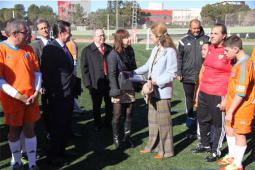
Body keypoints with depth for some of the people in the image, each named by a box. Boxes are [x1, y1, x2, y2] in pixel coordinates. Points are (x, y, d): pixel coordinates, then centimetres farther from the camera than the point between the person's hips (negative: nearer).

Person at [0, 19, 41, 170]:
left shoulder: (28, 49, 5)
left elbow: (37, 71, 9)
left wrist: (36, 92, -2)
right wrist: (17, 96, -15)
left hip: (31, 98, 4)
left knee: (30, 129, 9)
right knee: (14, 130, 11)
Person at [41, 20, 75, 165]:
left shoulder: (65, 48, 10)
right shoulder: (50, 49, -16)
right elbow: (46, 73, -17)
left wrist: (72, 90, 14)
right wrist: (51, 92, -13)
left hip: (68, 94, 8)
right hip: (58, 96, -8)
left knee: (66, 125, 18)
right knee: (57, 126, 5)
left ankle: (61, 150, 36)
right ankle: (53, 155, 22)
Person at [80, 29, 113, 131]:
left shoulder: (109, 49, 7)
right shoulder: (87, 50, -1)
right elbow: (84, 68, -3)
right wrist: (88, 83, -9)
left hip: (109, 83, 2)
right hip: (96, 84, -2)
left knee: (110, 105, 13)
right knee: (96, 106, 14)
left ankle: (108, 122, 34)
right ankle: (97, 124, 33)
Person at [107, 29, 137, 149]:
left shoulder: (130, 50, 6)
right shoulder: (113, 54, -11)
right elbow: (111, 74, -12)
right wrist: (115, 90, -16)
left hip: (130, 88, 5)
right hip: (119, 90, -5)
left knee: (128, 114, 11)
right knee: (117, 115, 4)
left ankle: (127, 137, 23)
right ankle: (116, 138, 19)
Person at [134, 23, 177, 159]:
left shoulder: (170, 51, -16)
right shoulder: (155, 49, 7)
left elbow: (171, 74, -17)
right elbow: (147, 66, 17)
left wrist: (156, 81, -21)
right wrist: (133, 73, 18)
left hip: (163, 91, -8)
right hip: (153, 91, 8)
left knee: (163, 121, 4)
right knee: (152, 119, 18)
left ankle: (166, 150, 20)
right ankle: (153, 145, 34)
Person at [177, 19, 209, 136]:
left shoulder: (206, 39, 2)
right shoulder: (184, 40, 4)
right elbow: (179, 57, 6)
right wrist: (178, 73, 0)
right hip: (187, 76, 1)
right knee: (189, 99, 9)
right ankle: (191, 125, 21)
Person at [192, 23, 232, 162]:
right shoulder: (210, 48, 6)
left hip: (218, 93, -7)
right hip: (203, 91, 7)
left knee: (218, 123, 8)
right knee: (202, 119, 20)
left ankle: (216, 151, 25)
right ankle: (205, 144, 40)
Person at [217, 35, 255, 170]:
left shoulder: (244, 65, -24)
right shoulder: (239, 62, 7)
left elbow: (241, 93, -27)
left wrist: (230, 111, -24)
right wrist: (226, 100, 20)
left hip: (242, 107, -9)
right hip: (233, 104, 9)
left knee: (239, 133, 4)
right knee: (229, 129, 20)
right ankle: (232, 156, 39)